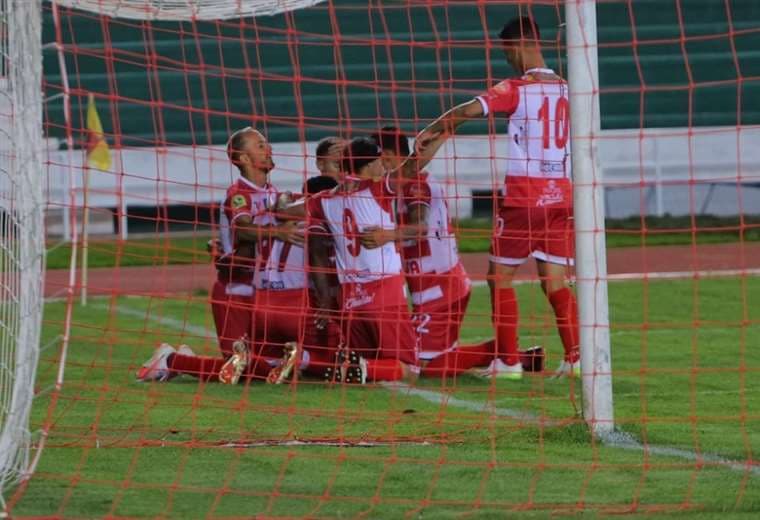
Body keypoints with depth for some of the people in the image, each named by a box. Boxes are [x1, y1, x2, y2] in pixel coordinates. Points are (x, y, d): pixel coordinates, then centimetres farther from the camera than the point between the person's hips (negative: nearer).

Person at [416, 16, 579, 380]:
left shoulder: (516, 90, -9)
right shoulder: (567, 90, 9)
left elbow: (468, 111, -18)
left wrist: (430, 131, -4)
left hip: (523, 199, -5)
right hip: (561, 198, 5)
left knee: (500, 277, 6)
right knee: (555, 282, 7)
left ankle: (508, 360, 4)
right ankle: (576, 357, -5)